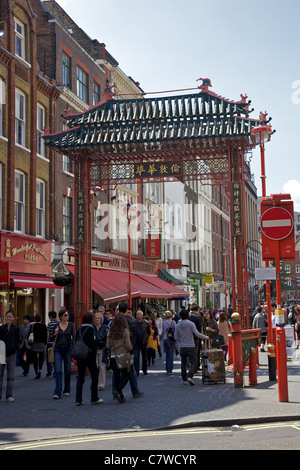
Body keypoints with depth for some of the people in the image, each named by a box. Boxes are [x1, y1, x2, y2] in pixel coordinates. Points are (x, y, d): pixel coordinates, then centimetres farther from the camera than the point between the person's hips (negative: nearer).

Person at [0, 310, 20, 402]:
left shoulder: (16, 329, 2)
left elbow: (18, 341, 7)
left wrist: (16, 349, -7)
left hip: (11, 354, 0)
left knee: (10, 377, 4)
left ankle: (9, 395, 9)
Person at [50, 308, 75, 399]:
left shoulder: (71, 325, 1)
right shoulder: (56, 326, 2)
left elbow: (74, 336, -5)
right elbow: (50, 339, 6)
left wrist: (72, 341, -25)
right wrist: (55, 334, -12)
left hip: (68, 349, 0)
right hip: (58, 350, 0)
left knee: (67, 371, 8)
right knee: (58, 371, -10)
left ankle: (67, 390, 26)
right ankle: (57, 393, -12)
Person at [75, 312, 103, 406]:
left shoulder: (79, 329, 6)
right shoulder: (90, 329, -12)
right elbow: (91, 341, -22)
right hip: (89, 355, -6)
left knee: (80, 377, 9)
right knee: (94, 376, 7)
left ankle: (78, 400, 7)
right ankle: (94, 399, 10)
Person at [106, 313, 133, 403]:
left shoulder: (110, 331, 1)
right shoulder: (125, 331, -10)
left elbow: (108, 346, 3)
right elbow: (128, 344, -12)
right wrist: (132, 352, 3)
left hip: (113, 356, 4)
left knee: (117, 376, 10)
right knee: (126, 375, 7)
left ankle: (121, 397, 10)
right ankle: (118, 391, -15)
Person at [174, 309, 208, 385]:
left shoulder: (177, 326, 3)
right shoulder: (191, 324, -9)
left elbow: (176, 338, 8)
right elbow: (197, 334, -15)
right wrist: (205, 337, -1)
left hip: (182, 347, 4)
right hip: (191, 347, -4)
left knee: (183, 363, 14)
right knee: (193, 363, 2)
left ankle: (184, 379, 16)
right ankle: (190, 376, -18)